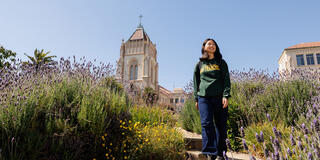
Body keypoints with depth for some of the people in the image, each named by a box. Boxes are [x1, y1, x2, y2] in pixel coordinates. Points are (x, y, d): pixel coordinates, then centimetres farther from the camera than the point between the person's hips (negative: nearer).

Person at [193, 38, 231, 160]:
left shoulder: (221, 63, 15)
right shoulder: (199, 64, 17)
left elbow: (226, 80, 5)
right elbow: (196, 83, 17)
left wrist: (225, 95, -9)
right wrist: (196, 99, 8)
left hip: (219, 97, 0)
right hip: (204, 97, 0)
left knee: (221, 125, 2)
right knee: (206, 124, -10)